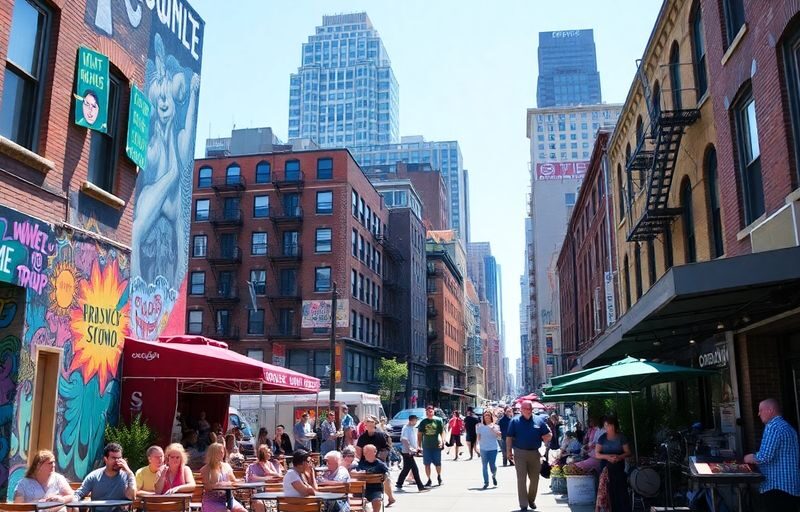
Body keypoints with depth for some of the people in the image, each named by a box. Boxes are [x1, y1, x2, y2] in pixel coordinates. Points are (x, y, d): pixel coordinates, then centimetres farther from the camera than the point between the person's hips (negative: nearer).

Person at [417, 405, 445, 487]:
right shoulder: (423, 422, 5)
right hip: (426, 446, 1)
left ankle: (439, 477, 29)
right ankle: (429, 480, 13)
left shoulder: (438, 421, 3)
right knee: (427, 464, 2)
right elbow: (419, 435, 8)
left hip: (436, 446, -1)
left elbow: (442, 432, 4)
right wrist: (419, 446, 3)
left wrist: (442, 441, -10)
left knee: (438, 463, 4)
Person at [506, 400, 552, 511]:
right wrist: (509, 452, -6)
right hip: (520, 453, -3)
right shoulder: (514, 421, -1)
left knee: (535, 479, 12)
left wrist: (543, 442, -7)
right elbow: (509, 438, -1)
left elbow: (549, 435, 10)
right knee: (521, 479, -2)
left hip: (535, 453, 3)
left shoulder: (539, 420, 5)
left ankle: (531, 500, 32)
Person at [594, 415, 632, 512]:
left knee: (621, 490, -7)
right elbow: (597, 454, 2)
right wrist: (607, 457, -16)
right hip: (606, 468, 1)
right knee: (609, 491, -4)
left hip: (619, 468, -1)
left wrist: (619, 457, -18)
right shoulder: (602, 438, 4)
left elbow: (628, 452, 1)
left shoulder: (621, 438, 1)